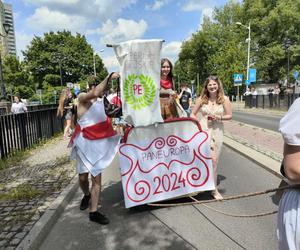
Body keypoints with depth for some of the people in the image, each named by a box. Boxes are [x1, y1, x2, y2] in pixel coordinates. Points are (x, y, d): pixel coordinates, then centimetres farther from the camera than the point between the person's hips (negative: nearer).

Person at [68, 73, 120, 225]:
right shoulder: (82, 97, -6)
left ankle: (94, 212, 9)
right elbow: (95, 93, -27)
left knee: (97, 177, 1)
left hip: (99, 142, 5)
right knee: (83, 176, 7)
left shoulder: (100, 102, 13)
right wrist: (108, 78, -22)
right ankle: (86, 195, 40)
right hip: (85, 142, -4)